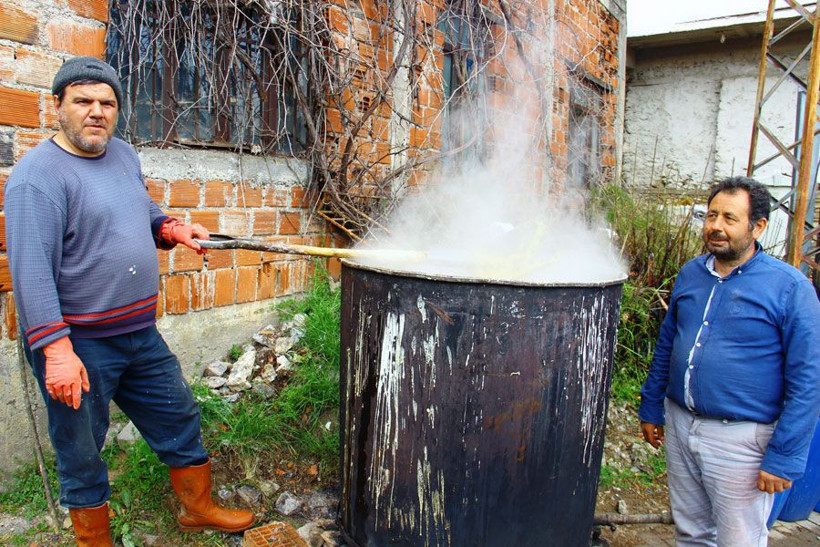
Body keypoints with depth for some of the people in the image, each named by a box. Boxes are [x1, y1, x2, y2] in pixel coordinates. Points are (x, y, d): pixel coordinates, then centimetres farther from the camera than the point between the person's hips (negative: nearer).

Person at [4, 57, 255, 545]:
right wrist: (56, 350, -27)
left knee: (180, 420, 18)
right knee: (82, 454, 11)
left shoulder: (123, 154, 8)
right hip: (79, 344, -7)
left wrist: (173, 229, 4)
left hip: (142, 335, 8)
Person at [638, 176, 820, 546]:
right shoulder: (690, 273, 4)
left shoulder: (790, 287, -12)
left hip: (741, 439, -5)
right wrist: (651, 407, 14)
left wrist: (784, 459, -13)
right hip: (679, 425, 5)